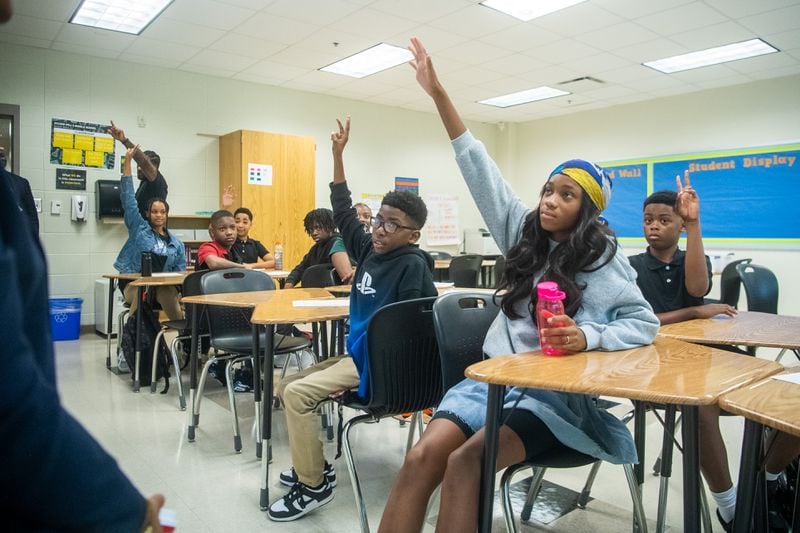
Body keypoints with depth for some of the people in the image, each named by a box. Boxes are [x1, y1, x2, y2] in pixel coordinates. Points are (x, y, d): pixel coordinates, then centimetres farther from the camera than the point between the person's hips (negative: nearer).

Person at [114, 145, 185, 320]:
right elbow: (127, 196, 3)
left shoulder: (176, 243, 15)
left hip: (163, 285, 2)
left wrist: (180, 292, -7)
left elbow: (180, 272, 15)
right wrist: (127, 161, -3)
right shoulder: (138, 227, 9)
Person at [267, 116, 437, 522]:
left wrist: (366, 359, -20)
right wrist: (338, 155, 9)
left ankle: (314, 486, -3)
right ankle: (314, 466, 20)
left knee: (297, 393, -18)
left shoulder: (412, 264, -15)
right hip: (356, 352, 9)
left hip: (380, 361, -9)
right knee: (287, 385, 11)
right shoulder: (369, 250, 6)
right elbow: (343, 212, 12)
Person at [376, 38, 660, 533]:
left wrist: (587, 337, -21)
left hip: (558, 391, -3)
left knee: (466, 462, -30)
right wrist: (439, 93, 8)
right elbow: (480, 167, 9)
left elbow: (645, 324, 0)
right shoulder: (524, 232, 10)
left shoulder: (604, 260, 1)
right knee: (423, 457, -22)